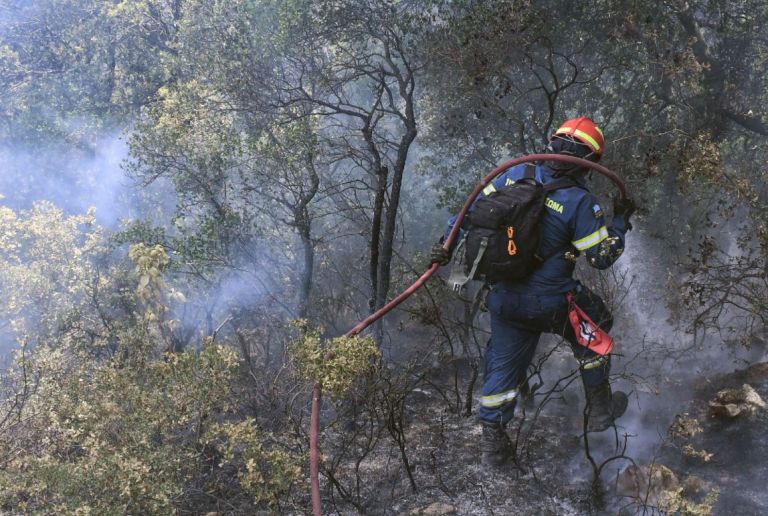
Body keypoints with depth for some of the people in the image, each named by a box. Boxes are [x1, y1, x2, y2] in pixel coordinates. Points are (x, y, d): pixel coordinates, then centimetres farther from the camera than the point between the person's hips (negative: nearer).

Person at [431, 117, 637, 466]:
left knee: (502, 365, 16)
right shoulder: (581, 202, -16)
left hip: (505, 298, 4)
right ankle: (600, 409, 37)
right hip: (553, 303, -4)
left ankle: (492, 442, 23)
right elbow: (602, 256, -8)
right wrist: (620, 222, 6)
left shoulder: (516, 174, -2)